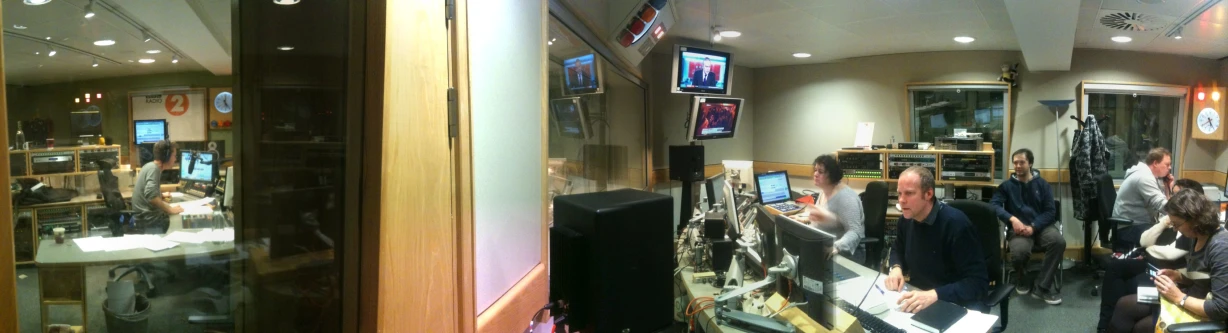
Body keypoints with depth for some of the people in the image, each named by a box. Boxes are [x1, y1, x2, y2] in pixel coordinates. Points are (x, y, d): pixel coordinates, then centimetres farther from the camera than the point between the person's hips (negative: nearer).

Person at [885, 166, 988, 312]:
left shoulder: (956, 224, -21)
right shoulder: (905, 220, -1)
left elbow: (978, 281, -23)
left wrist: (934, 295, -35)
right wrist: (896, 268, -2)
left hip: (953, 306, -5)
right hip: (917, 298, 6)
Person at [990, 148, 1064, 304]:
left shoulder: (1043, 184, 12)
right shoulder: (1007, 185, 10)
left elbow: (1051, 211, 3)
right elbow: (993, 205, -4)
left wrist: (1033, 227, -14)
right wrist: (1012, 219, -22)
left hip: (1041, 226, 2)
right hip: (1019, 228, -2)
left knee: (1059, 241, -33)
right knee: (1019, 251, -35)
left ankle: (1043, 286, -19)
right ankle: (1022, 278, 3)